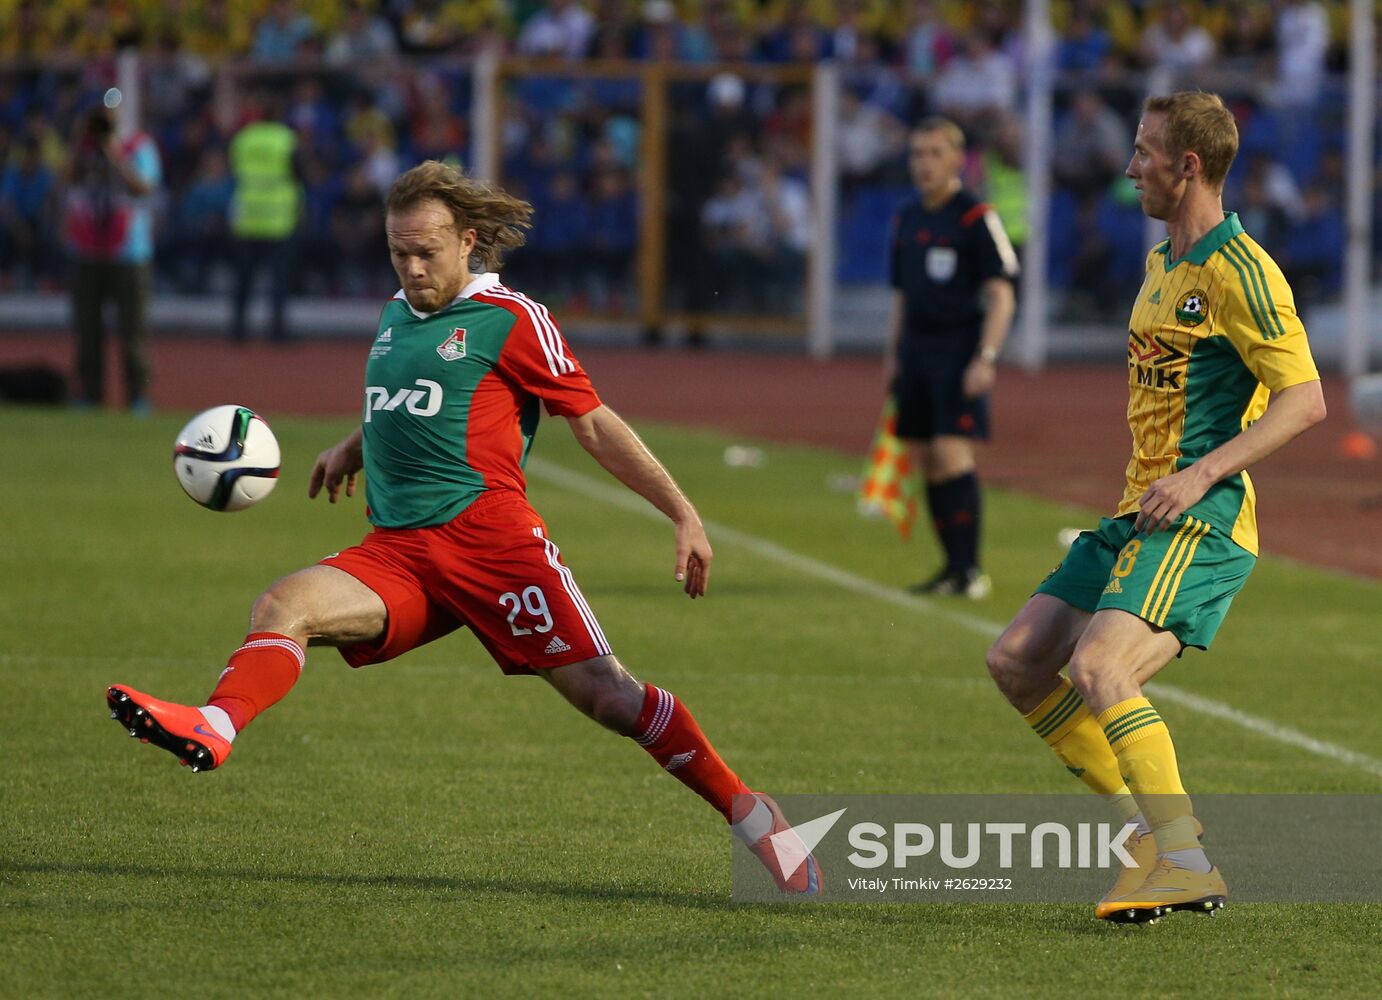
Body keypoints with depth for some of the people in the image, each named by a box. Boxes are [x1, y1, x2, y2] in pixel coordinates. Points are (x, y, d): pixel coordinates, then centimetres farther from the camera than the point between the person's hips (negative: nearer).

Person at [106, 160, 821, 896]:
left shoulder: (508, 318, 1)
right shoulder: (398, 314, 20)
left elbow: (593, 422, 3)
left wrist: (682, 513, 1)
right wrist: (354, 448, 25)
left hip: (490, 535, -6)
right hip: (395, 552, 6)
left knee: (599, 690, -9)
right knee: (283, 607, -21)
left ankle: (746, 813, 6)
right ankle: (212, 730, -46)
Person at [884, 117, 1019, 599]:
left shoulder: (977, 219, -6)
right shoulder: (905, 220, 14)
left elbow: (1001, 296, -9)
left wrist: (985, 358, -17)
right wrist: (892, 355, 15)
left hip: (959, 349, -7)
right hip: (916, 350, 7)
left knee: (953, 453, -15)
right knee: (926, 462, 5)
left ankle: (970, 569, -11)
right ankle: (953, 567, 12)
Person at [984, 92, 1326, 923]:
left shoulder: (1238, 272, -13)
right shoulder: (1162, 263, 17)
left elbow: (1306, 400, -17)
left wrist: (1202, 474, -23)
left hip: (1198, 525, -10)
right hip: (1140, 516, 10)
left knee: (1098, 671, -27)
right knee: (1018, 662, 6)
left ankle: (1188, 865, -23)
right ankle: (1153, 821, 12)